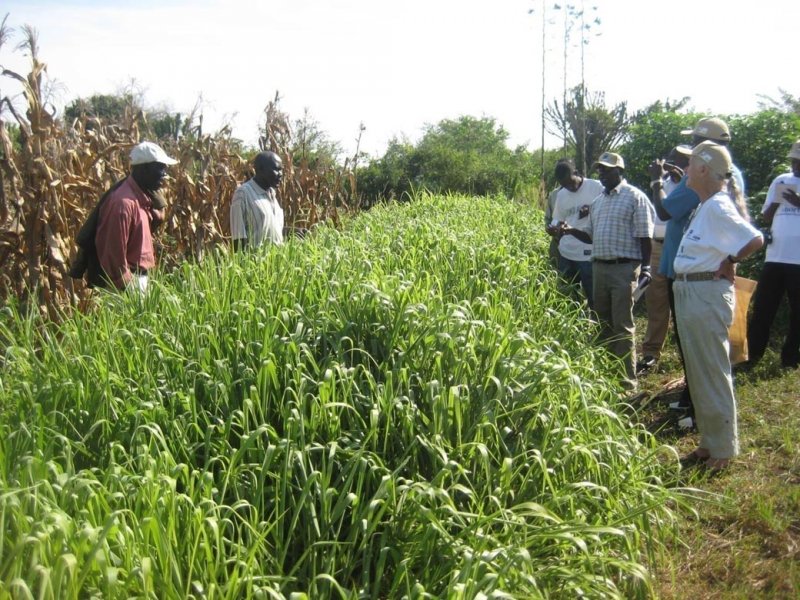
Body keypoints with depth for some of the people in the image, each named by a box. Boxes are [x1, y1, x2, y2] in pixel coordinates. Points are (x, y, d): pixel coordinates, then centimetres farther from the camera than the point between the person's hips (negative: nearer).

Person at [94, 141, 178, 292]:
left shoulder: (142, 196, 7)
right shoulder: (124, 202, -22)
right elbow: (115, 253, -22)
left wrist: (155, 199, 2)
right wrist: (127, 289, -20)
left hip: (139, 277, 9)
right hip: (129, 281, -9)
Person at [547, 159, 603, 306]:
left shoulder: (596, 187, -4)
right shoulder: (561, 195, 11)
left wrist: (592, 211, -18)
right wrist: (555, 227, -7)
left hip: (590, 254, -5)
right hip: (566, 253, 5)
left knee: (593, 296, 0)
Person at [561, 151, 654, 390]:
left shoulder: (635, 197, -5)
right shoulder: (598, 201, 16)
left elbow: (644, 237, -9)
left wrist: (645, 268, -15)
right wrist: (572, 231, -1)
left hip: (624, 269, -7)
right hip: (599, 267, 7)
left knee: (622, 326, -5)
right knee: (603, 323, 13)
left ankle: (626, 380, 2)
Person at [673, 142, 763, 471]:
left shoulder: (717, 207, -17)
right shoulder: (705, 206, 12)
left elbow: (755, 239, -26)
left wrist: (730, 262, -13)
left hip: (707, 295, -10)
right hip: (690, 293, 10)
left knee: (712, 375, 0)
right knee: (698, 373, 16)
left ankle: (723, 449, 12)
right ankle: (709, 443, 28)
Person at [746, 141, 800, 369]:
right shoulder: (780, 181, 12)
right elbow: (766, 218, 12)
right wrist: (777, 199, -5)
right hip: (775, 257, 3)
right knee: (762, 309, 6)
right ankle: (752, 355, 14)